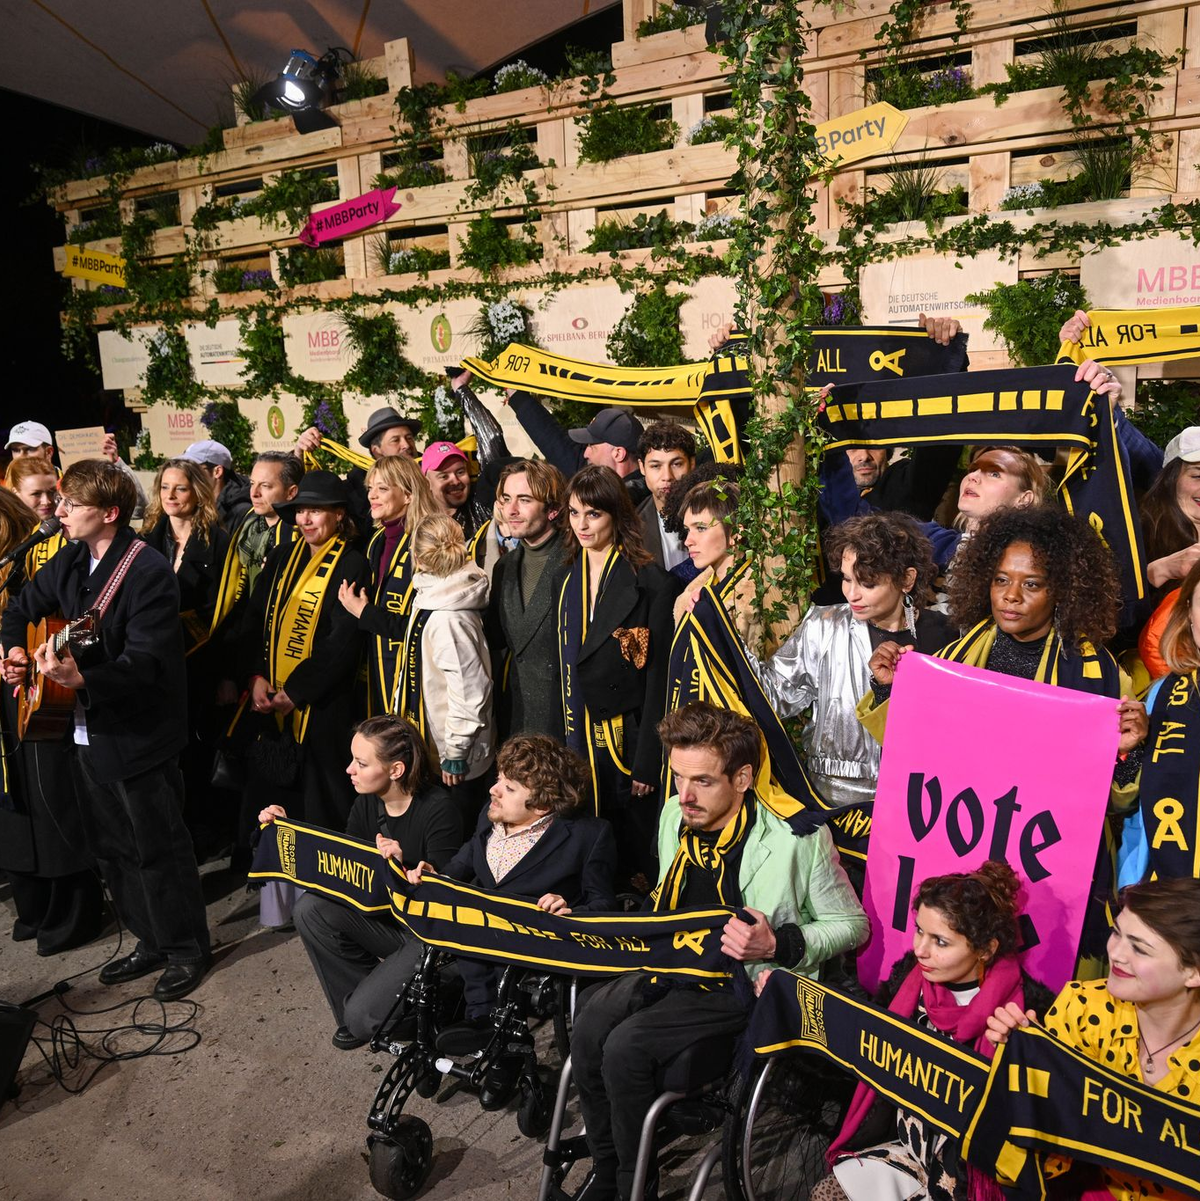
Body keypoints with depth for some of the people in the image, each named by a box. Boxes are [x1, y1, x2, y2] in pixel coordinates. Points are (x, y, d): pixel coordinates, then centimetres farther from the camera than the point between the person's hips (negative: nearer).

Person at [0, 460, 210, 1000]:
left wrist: (81, 679, -39)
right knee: (110, 846, 18)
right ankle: (151, 940, 35)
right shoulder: (70, 561, 5)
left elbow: (143, 662, -26)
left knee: (157, 848, 4)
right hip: (91, 732, 8)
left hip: (139, 734, -8)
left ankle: (187, 949, 23)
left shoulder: (149, 571, -20)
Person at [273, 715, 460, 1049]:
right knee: (309, 909, -15)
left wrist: (404, 868, -40)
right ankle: (360, 1000, 3)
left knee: (364, 1017, -20)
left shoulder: (436, 809, -23)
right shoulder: (366, 804, -3)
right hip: (385, 918, 7)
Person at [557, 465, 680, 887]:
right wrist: (565, 743, 6)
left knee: (634, 847, 5)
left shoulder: (650, 582, -9)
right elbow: (564, 667, 11)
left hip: (629, 736, -5)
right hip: (581, 736, 5)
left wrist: (648, 760, -13)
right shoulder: (566, 579, 8)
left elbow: (657, 677, -11)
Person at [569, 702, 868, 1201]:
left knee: (626, 1045, -23)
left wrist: (777, 946, -20)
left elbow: (853, 925, -6)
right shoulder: (675, 815, 1)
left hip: (743, 980, -6)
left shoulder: (799, 837, -18)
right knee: (589, 1028, -19)